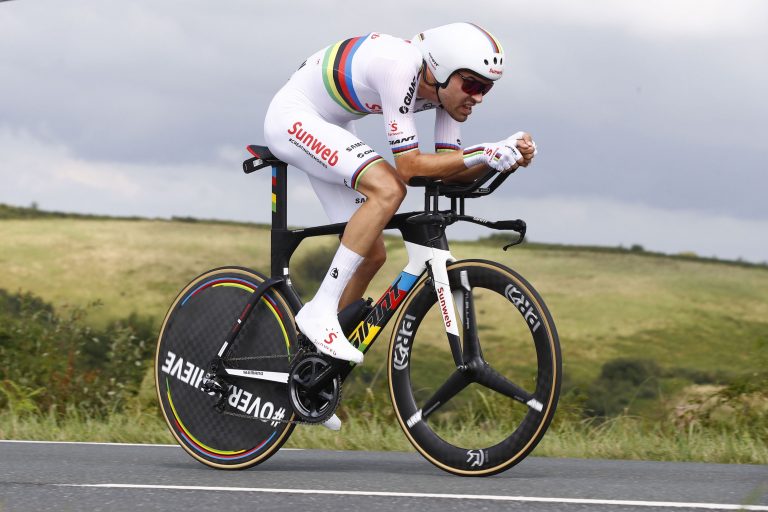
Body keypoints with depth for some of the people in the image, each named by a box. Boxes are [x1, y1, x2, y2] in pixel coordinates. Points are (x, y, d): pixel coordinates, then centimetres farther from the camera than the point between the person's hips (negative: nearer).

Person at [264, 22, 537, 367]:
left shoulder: (447, 86, -8)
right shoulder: (402, 68, -33)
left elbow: (450, 170, -8)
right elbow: (409, 167, -33)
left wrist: (502, 159, -24)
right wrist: (484, 154, -38)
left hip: (328, 129, 9)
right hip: (293, 117, -9)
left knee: (372, 255, 2)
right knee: (388, 189, -31)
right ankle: (320, 311, -26)